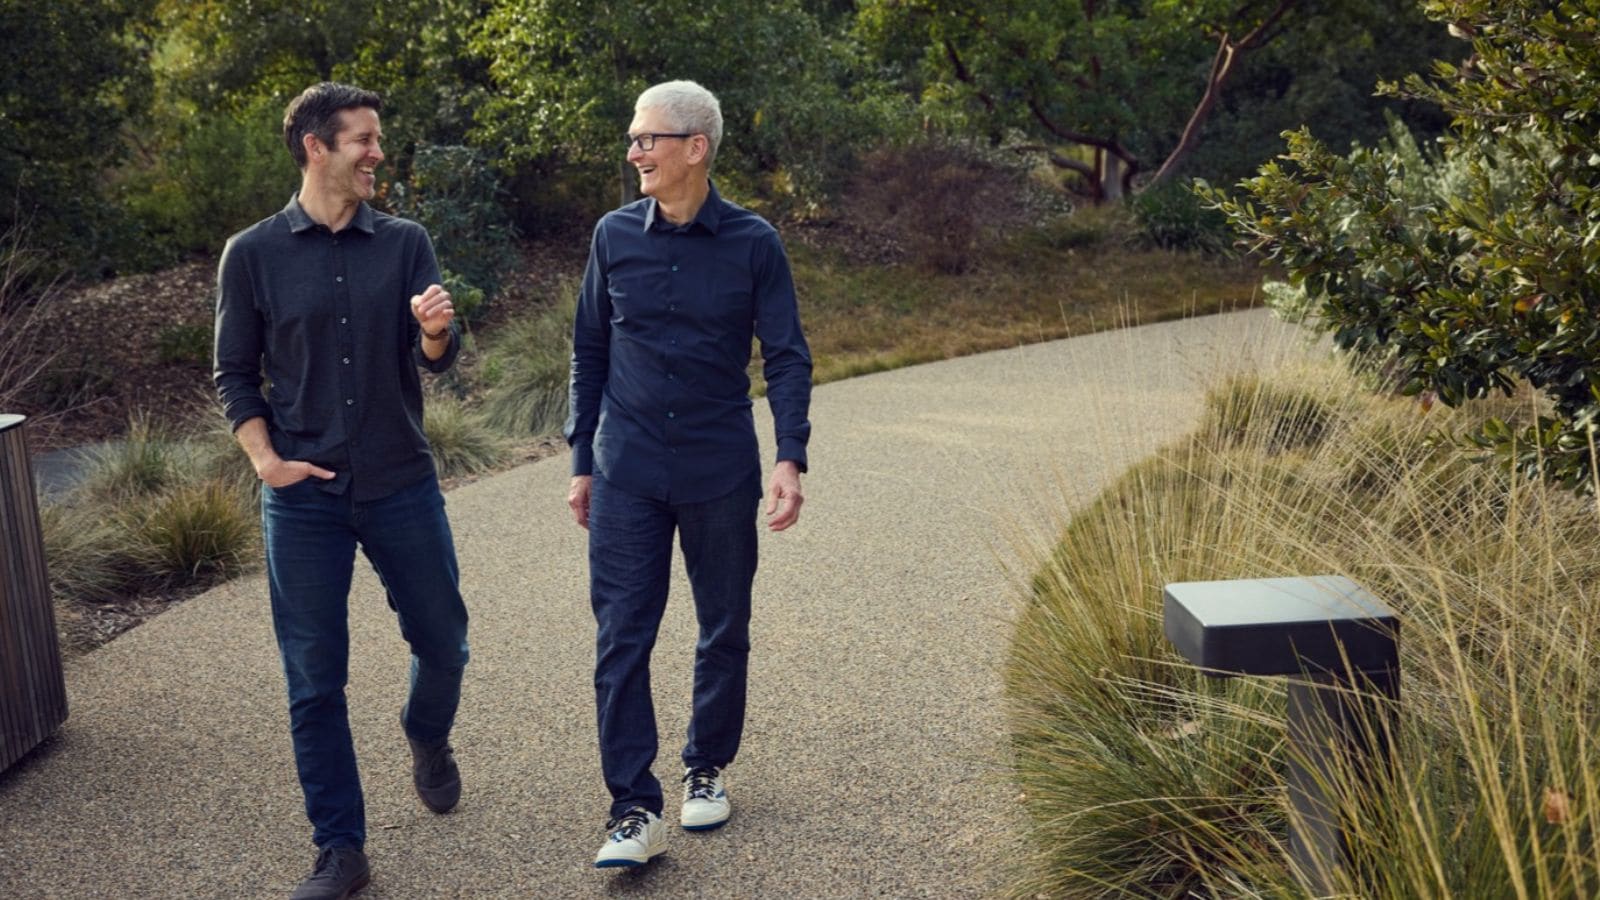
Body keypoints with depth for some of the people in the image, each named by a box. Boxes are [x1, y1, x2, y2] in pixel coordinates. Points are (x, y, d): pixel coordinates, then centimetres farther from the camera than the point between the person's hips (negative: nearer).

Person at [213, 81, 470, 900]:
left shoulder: (405, 243, 2)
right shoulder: (252, 254, -1)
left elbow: (436, 359, -4)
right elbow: (235, 374, 5)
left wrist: (436, 332, -26)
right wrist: (264, 459, -8)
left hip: (403, 487, 1)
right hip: (305, 497, -1)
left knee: (442, 640, 11)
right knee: (314, 680, 4)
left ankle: (427, 738, 44)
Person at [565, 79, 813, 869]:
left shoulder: (752, 243, -5)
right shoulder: (615, 236, 1)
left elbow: (787, 357, -4)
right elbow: (589, 352, 8)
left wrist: (791, 460, -16)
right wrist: (582, 461, 8)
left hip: (721, 475, -1)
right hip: (628, 476, 1)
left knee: (723, 631, 11)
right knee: (621, 638, -4)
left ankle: (706, 770, 31)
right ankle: (634, 809, 3)